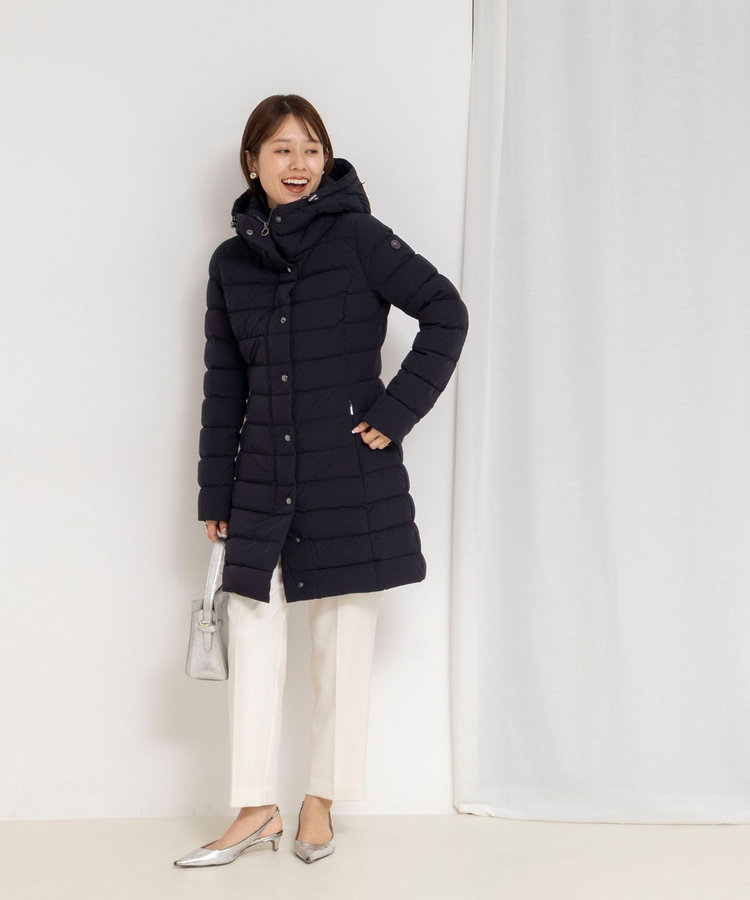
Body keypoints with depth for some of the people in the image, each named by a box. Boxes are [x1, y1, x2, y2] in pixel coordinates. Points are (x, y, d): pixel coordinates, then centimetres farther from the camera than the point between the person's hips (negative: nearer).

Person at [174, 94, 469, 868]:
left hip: (351, 475, -3)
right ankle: (255, 809, 16)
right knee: (252, 637, 4)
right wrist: (214, 494, 8)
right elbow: (223, 382, 9)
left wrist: (396, 411, -11)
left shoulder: (358, 237, -5)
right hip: (263, 478, 4)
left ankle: (320, 803, 20)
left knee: (343, 640, 5)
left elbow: (447, 314, -5)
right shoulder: (230, 261, 7)